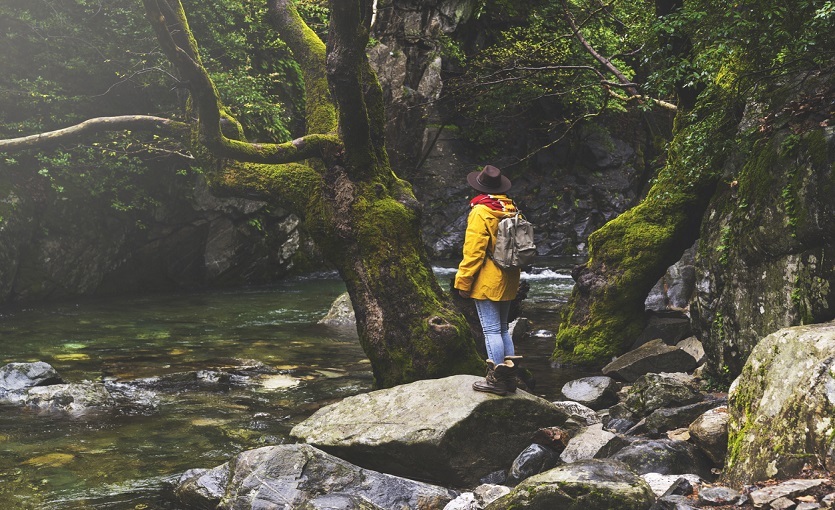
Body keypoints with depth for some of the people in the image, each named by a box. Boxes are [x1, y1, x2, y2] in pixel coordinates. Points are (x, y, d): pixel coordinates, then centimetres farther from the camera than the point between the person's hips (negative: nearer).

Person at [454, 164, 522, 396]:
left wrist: (463, 282, -11)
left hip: (487, 283, -8)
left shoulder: (480, 212, -13)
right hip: (508, 282, 8)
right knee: (502, 328, 16)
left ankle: (496, 379, -7)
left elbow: (473, 251, -17)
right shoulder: (512, 210, 10)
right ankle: (509, 376, 17)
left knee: (491, 330, -6)